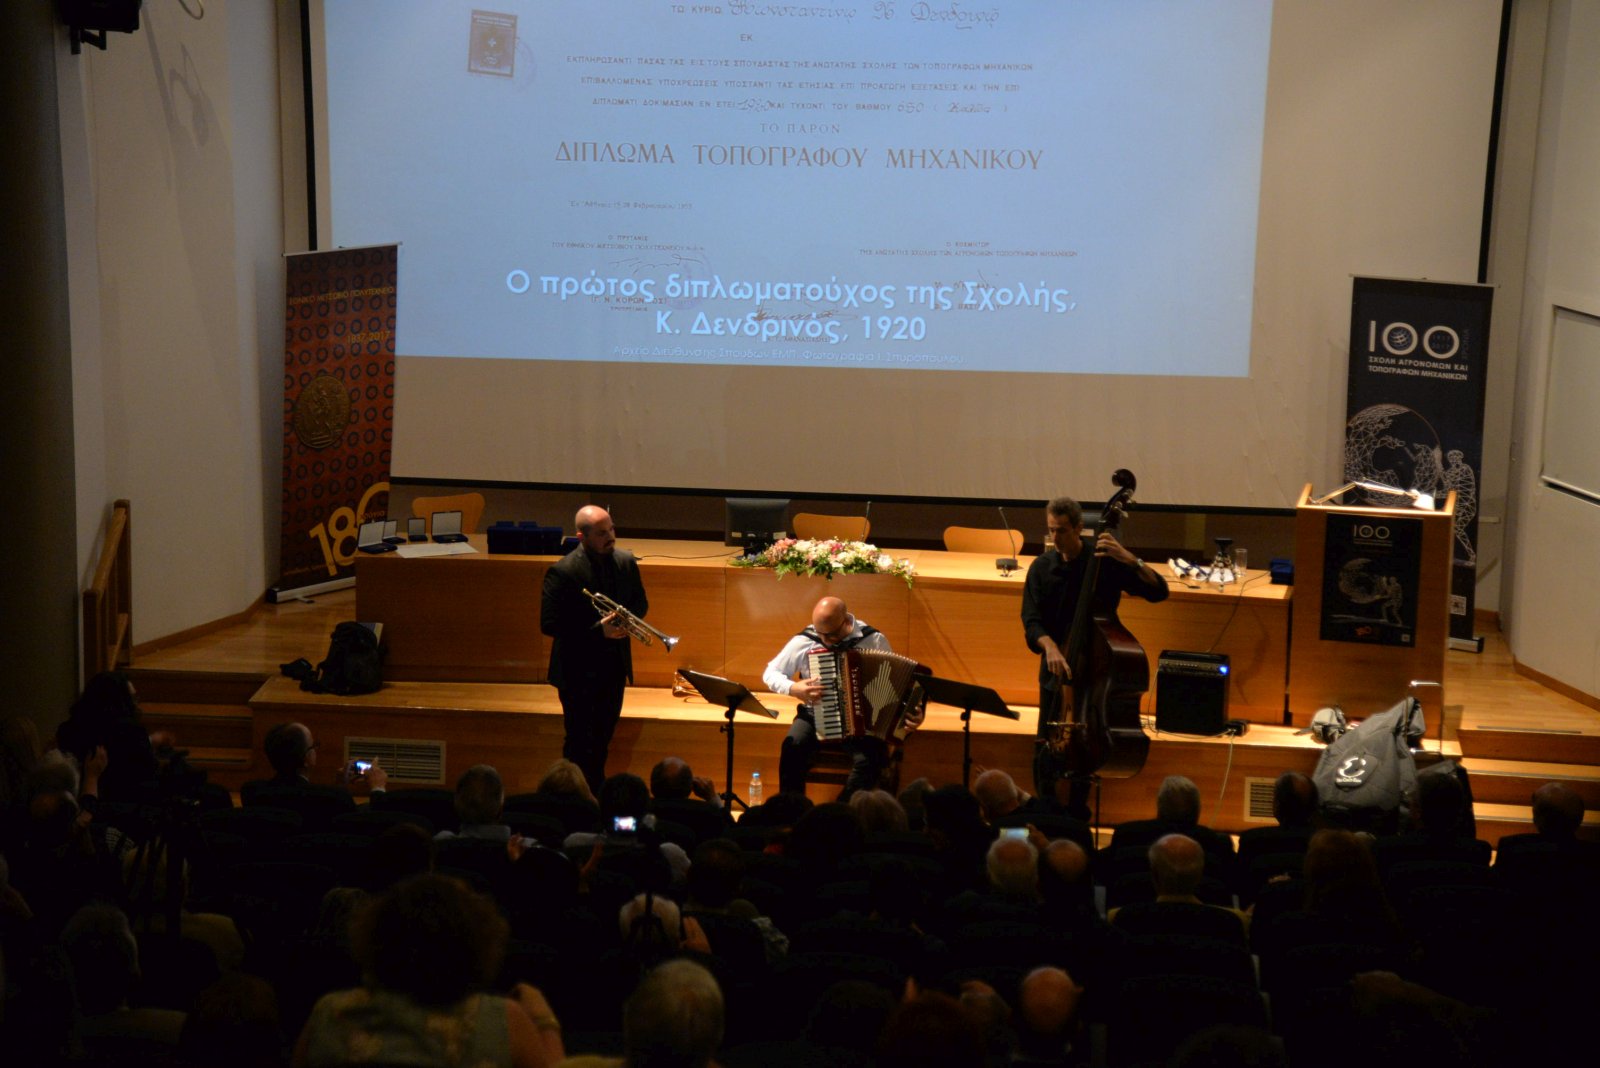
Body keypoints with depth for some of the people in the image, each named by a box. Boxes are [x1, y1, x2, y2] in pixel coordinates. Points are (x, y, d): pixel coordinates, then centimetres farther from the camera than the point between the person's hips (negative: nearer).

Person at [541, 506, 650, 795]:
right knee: (580, 742, 2)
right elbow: (549, 624, -19)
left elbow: (640, 603, 11)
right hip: (578, 670, -6)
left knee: (602, 738, 18)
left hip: (614, 666, 6)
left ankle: (597, 794, 34)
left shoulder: (626, 562, -1)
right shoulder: (562, 572, -19)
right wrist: (598, 631, -24)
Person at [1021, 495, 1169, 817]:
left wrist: (1130, 560, -27)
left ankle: (1077, 812, 16)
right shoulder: (1041, 568, -3)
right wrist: (1050, 647, -29)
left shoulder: (1106, 561, -9)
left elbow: (1158, 592, -12)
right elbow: (1032, 621, -9)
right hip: (1056, 667, 2)